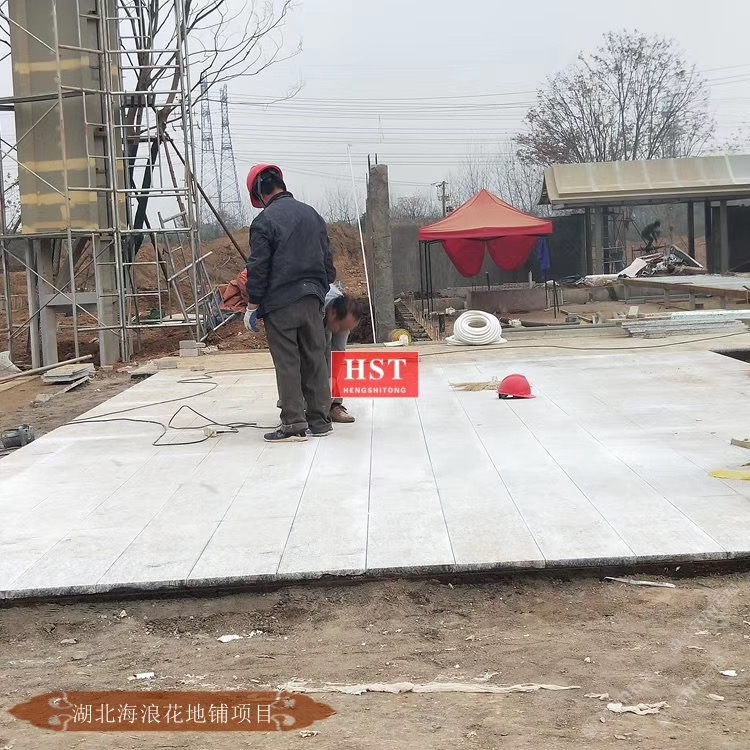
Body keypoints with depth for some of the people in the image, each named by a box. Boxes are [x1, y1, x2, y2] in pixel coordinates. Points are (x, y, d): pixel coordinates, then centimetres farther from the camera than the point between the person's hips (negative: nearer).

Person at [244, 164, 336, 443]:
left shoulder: (265, 221, -9)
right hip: (312, 299, 6)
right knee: (315, 360, 11)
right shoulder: (312, 214, 12)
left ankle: (293, 425, -1)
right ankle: (320, 420, 16)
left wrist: (252, 307, -4)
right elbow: (327, 260, 16)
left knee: (287, 364, -2)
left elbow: (258, 269, -11)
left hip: (280, 304, -6)